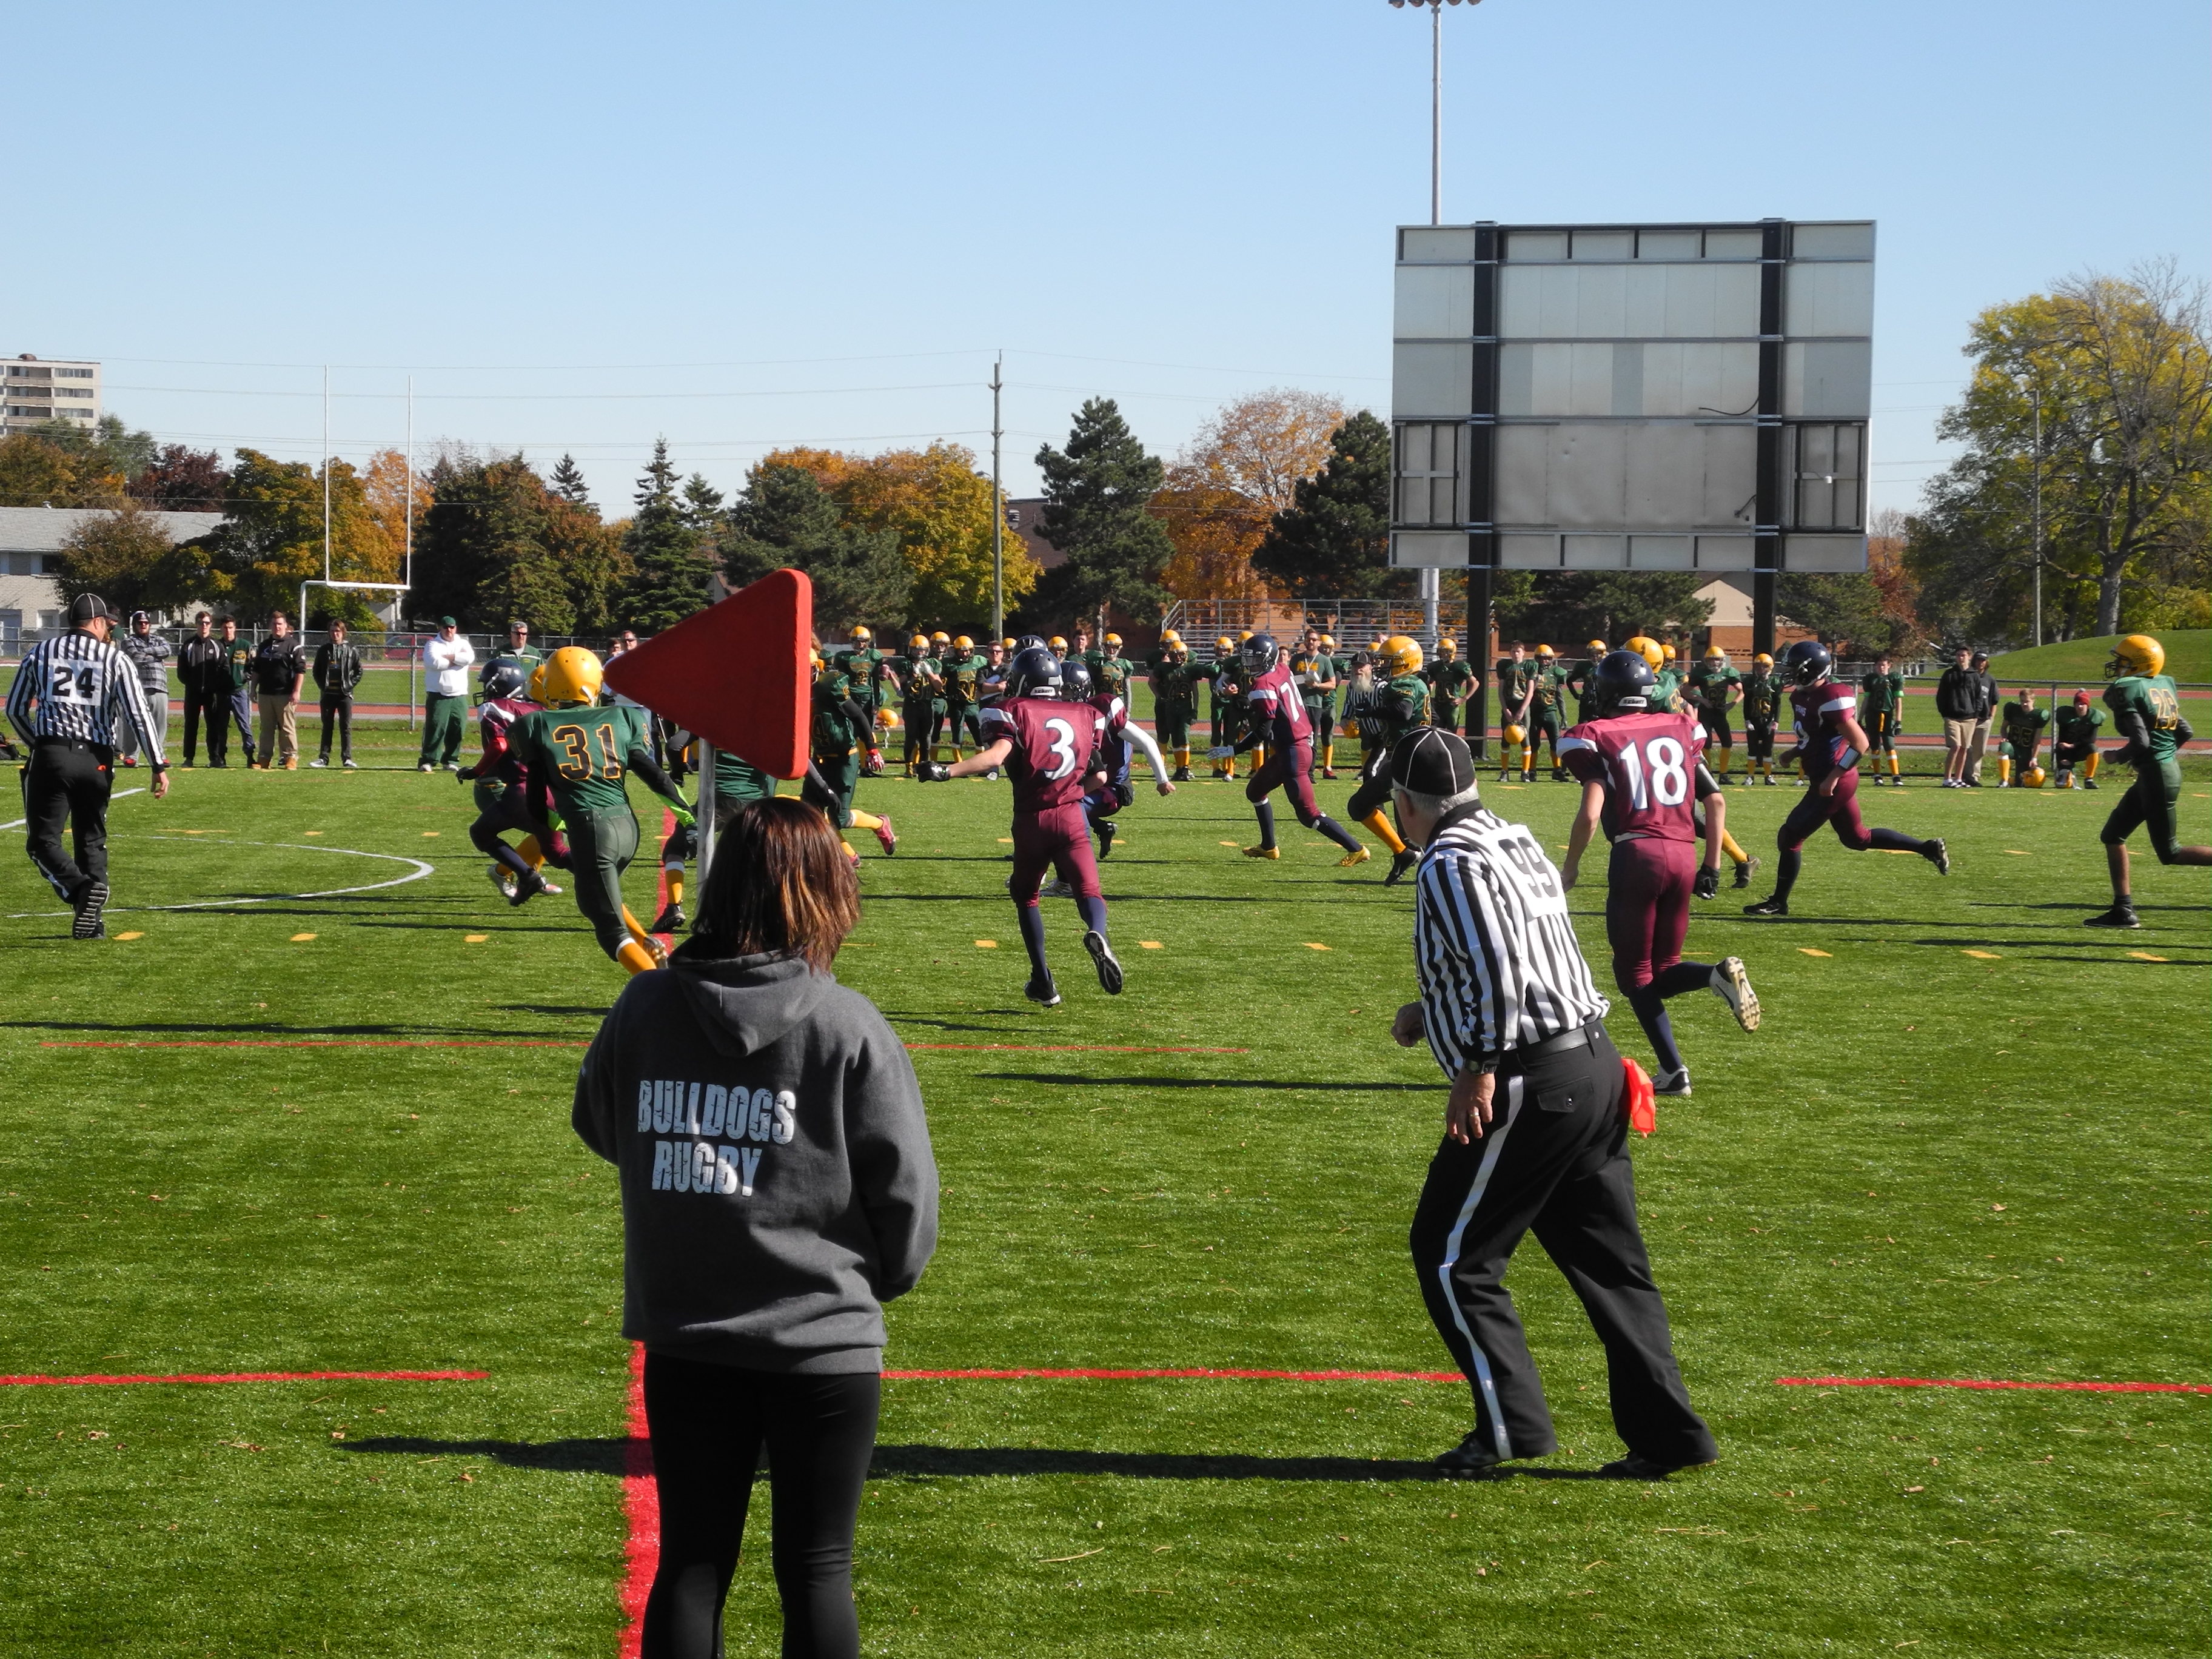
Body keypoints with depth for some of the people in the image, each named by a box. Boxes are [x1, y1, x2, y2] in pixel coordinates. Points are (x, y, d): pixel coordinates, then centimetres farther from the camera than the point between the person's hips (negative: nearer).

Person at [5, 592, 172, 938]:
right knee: (91, 840, 14)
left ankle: (81, 888, -23)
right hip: (96, 759, 1)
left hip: (51, 755, -1)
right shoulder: (115, 660, 3)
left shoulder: (40, 652, 9)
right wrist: (159, 766, 0)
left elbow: (15, 709, 14)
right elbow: (139, 715, -4)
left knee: (43, 839, 2)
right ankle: (91, 920, 10)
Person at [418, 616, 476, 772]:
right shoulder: (433, 644, 3)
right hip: (438, 694, -3)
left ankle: (451, 760, 13)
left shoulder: (463, 644, 13)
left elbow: (469, 657, -9)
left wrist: (447, 657, -10)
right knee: (435, 728, -9)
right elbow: (434, 662, -16)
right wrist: (457, 659, -6)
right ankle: (428, 760, -6)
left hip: (459, 695, 3)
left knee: (457, 729, 3)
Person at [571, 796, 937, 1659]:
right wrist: (879, 1278, 10)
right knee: (816, 1568, 8)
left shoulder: (644, 1007, -5)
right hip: (823, 1338, -3)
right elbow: (905, 1187, -8)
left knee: (690, 1561, 13)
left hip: (682, 1338, 3)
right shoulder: (849, 1028, -13)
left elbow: (599, 1127, 14)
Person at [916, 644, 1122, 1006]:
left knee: (1025, 895, 17)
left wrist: (946, 771, -23)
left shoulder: (1015, 711, -3)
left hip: (1031, 819, -2)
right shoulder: (1084, 716, 11)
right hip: (1072, 817, 2)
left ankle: (1043, 981, 13)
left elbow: (995, 756, -19)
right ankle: (1097, 935, -37)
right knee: (1088, 891, -1)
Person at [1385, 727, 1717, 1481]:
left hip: (1532, 1082, -9)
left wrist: (1478, 1067, -19)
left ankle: (1512, 1425, 1)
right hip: (1594, 1063, 9)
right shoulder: (1513, 840, 17)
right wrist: (1431, 1014, 26)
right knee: (1608, 1258, 12)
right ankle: (1666, 1433, 11)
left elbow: (1498, 963, -23)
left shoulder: (1451, 864, -11)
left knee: (1450, 1255, 2)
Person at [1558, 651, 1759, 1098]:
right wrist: (1712, 866, 19)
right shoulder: (1680, 730, 15)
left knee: (1634, 972, 8)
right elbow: (1716, 801, 13)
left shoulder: (1598, 738, 0)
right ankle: (1718, 974, -15)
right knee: (1661, 970, 17)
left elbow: (1590, 813, -11)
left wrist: (1570, 867, 2)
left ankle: (1672, 1068, -5)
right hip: (1684, 856, 5)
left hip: (1637, 855, -5)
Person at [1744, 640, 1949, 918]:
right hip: (1826, 780, 10)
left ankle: (1778, 903, 9)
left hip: (1833, 784, -10)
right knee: (1858, 838, 21)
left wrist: (1832, 778, -24)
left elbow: (1860, 744, -23)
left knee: (1790, 837, -3)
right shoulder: (1802, 696, 7)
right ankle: (1929, 848, 27)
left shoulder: (1831, 700, -23)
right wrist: (1795, 753, 6)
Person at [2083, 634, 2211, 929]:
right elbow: (2185, 733, 12)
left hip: (2155, 774, -9)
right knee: (2112, 835, 14)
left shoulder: (2126, 690, -14)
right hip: (2169, 767, 9)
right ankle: (2123, 910, 13)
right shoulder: (2165, 685, 11)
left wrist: (2119, 756, -4)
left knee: (2169, 853, 0)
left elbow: (2140, 742, -22)